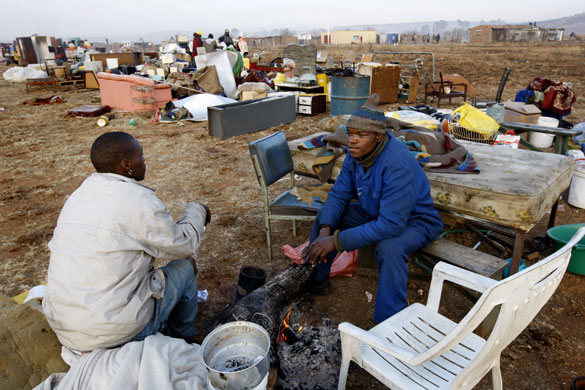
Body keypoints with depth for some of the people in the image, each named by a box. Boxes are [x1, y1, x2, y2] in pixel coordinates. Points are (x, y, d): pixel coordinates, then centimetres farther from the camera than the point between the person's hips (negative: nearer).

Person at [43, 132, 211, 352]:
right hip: (115, 331, -8)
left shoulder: (77, 196, 7)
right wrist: (196, 211, 13)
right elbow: (184, 245, -6)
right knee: (185, 266, 10)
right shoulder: (138, 199, -18)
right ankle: (182, 339, 30)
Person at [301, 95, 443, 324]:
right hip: (375, 212, 8)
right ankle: (316, 281, 14)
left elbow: (391, 225, -40)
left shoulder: (398, 165, -36)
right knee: (325, 216, -1)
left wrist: (337, 241, -38)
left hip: (414, 220, -7)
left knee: (390, 247, -39)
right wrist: (325, 230, -25)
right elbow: (339, 195, -6)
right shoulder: (356, 153, -11)